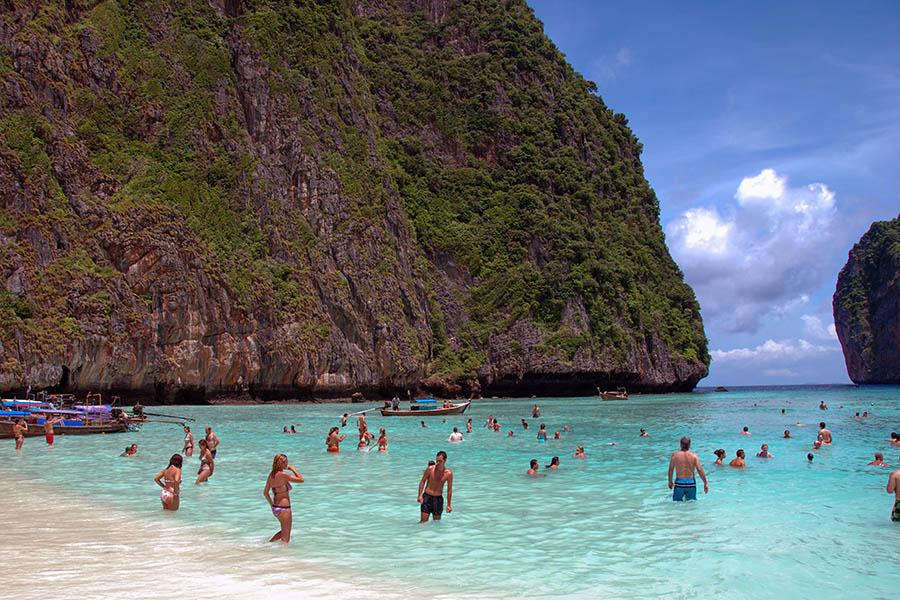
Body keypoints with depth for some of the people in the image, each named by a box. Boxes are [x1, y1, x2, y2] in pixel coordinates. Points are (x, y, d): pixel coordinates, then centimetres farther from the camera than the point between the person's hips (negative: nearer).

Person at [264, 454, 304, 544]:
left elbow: (265, 493, 12)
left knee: (284, 531, 28)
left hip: (275, 508, 8)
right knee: (285, 539, 5)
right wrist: (293, 469, -4)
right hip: (284, 508, -8)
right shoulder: (283, 475, -20)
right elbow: (301, 479, -15)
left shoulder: (271, 475, 4)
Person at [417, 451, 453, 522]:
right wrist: (420, 495, -12)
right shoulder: (430, 469, -7)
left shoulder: (448, 473, -6)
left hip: (438, 498, 1)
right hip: (427, 496, -1)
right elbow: (422, 482, 0)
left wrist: (449, 505, 0)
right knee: (423, 522, -5)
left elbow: (449, 490, 1)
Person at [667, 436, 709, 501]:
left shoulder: (675, 455, -4)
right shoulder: (694, 456, -4)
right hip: (691, 482, 1)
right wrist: (705, 483, 1)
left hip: (679, 483, -1)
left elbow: (671, 469, 2)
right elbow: (700, 470, -7)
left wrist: (670, 481, 15)